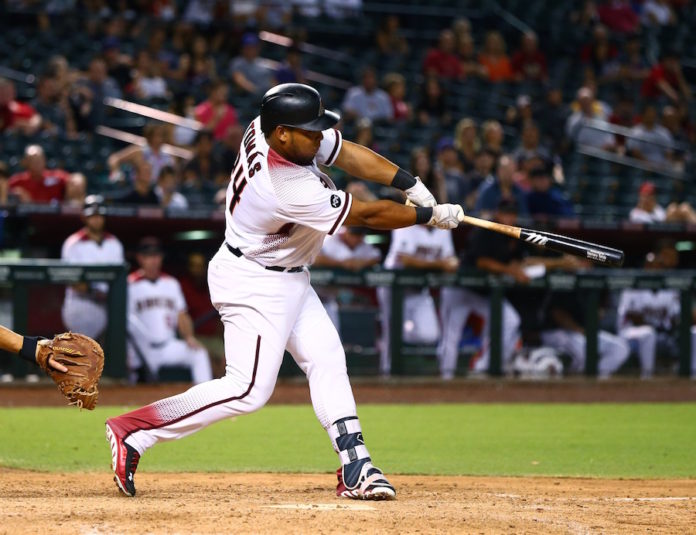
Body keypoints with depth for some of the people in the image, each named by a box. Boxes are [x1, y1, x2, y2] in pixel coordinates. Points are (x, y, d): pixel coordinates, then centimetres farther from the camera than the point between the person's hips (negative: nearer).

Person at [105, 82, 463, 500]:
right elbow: (368, 215, -21)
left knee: (326, 360, 5)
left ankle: (355, 469, 5)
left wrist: (412, 185, -9)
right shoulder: (292, 191, -33)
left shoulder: (266, 130, -10)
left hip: (289, 279, 10)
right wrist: (431, 216, -9)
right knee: (249, 390, -12)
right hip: (253, 284, -10)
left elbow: (349, 153, -1)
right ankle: (133, 431, -8)